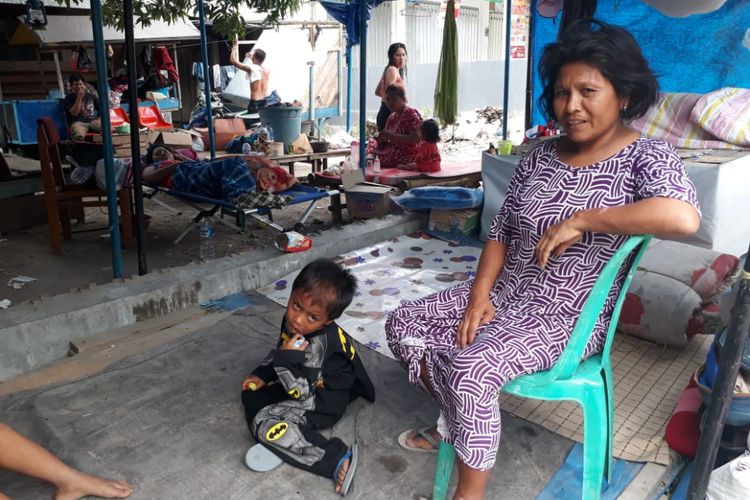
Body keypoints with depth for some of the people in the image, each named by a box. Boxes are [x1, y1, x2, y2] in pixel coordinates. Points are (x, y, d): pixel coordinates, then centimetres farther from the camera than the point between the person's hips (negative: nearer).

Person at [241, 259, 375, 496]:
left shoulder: (318, 346, -35)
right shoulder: (291, 321, -11)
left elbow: (302, 393, -31)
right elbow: (279, 350, 12)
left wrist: (286, 360, -38)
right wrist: (261, 375, 7)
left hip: (321, 402, -9)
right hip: (304, 384, 9)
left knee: (264, 423, -23)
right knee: (251, 394, 13)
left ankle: (337, 458, -28)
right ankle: (280, 442, -2)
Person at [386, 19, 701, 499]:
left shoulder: (646, 157, -12)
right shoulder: (540, 156, 6)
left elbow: (685, 217, -34)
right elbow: (501, 232, 6)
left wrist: (579, 220, -28)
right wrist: (479, 296, -8)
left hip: (569, 319, -7)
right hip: (505, 294, 7)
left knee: (471, 367, -30)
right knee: (403, 324, 3)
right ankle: (455, 418, 25)